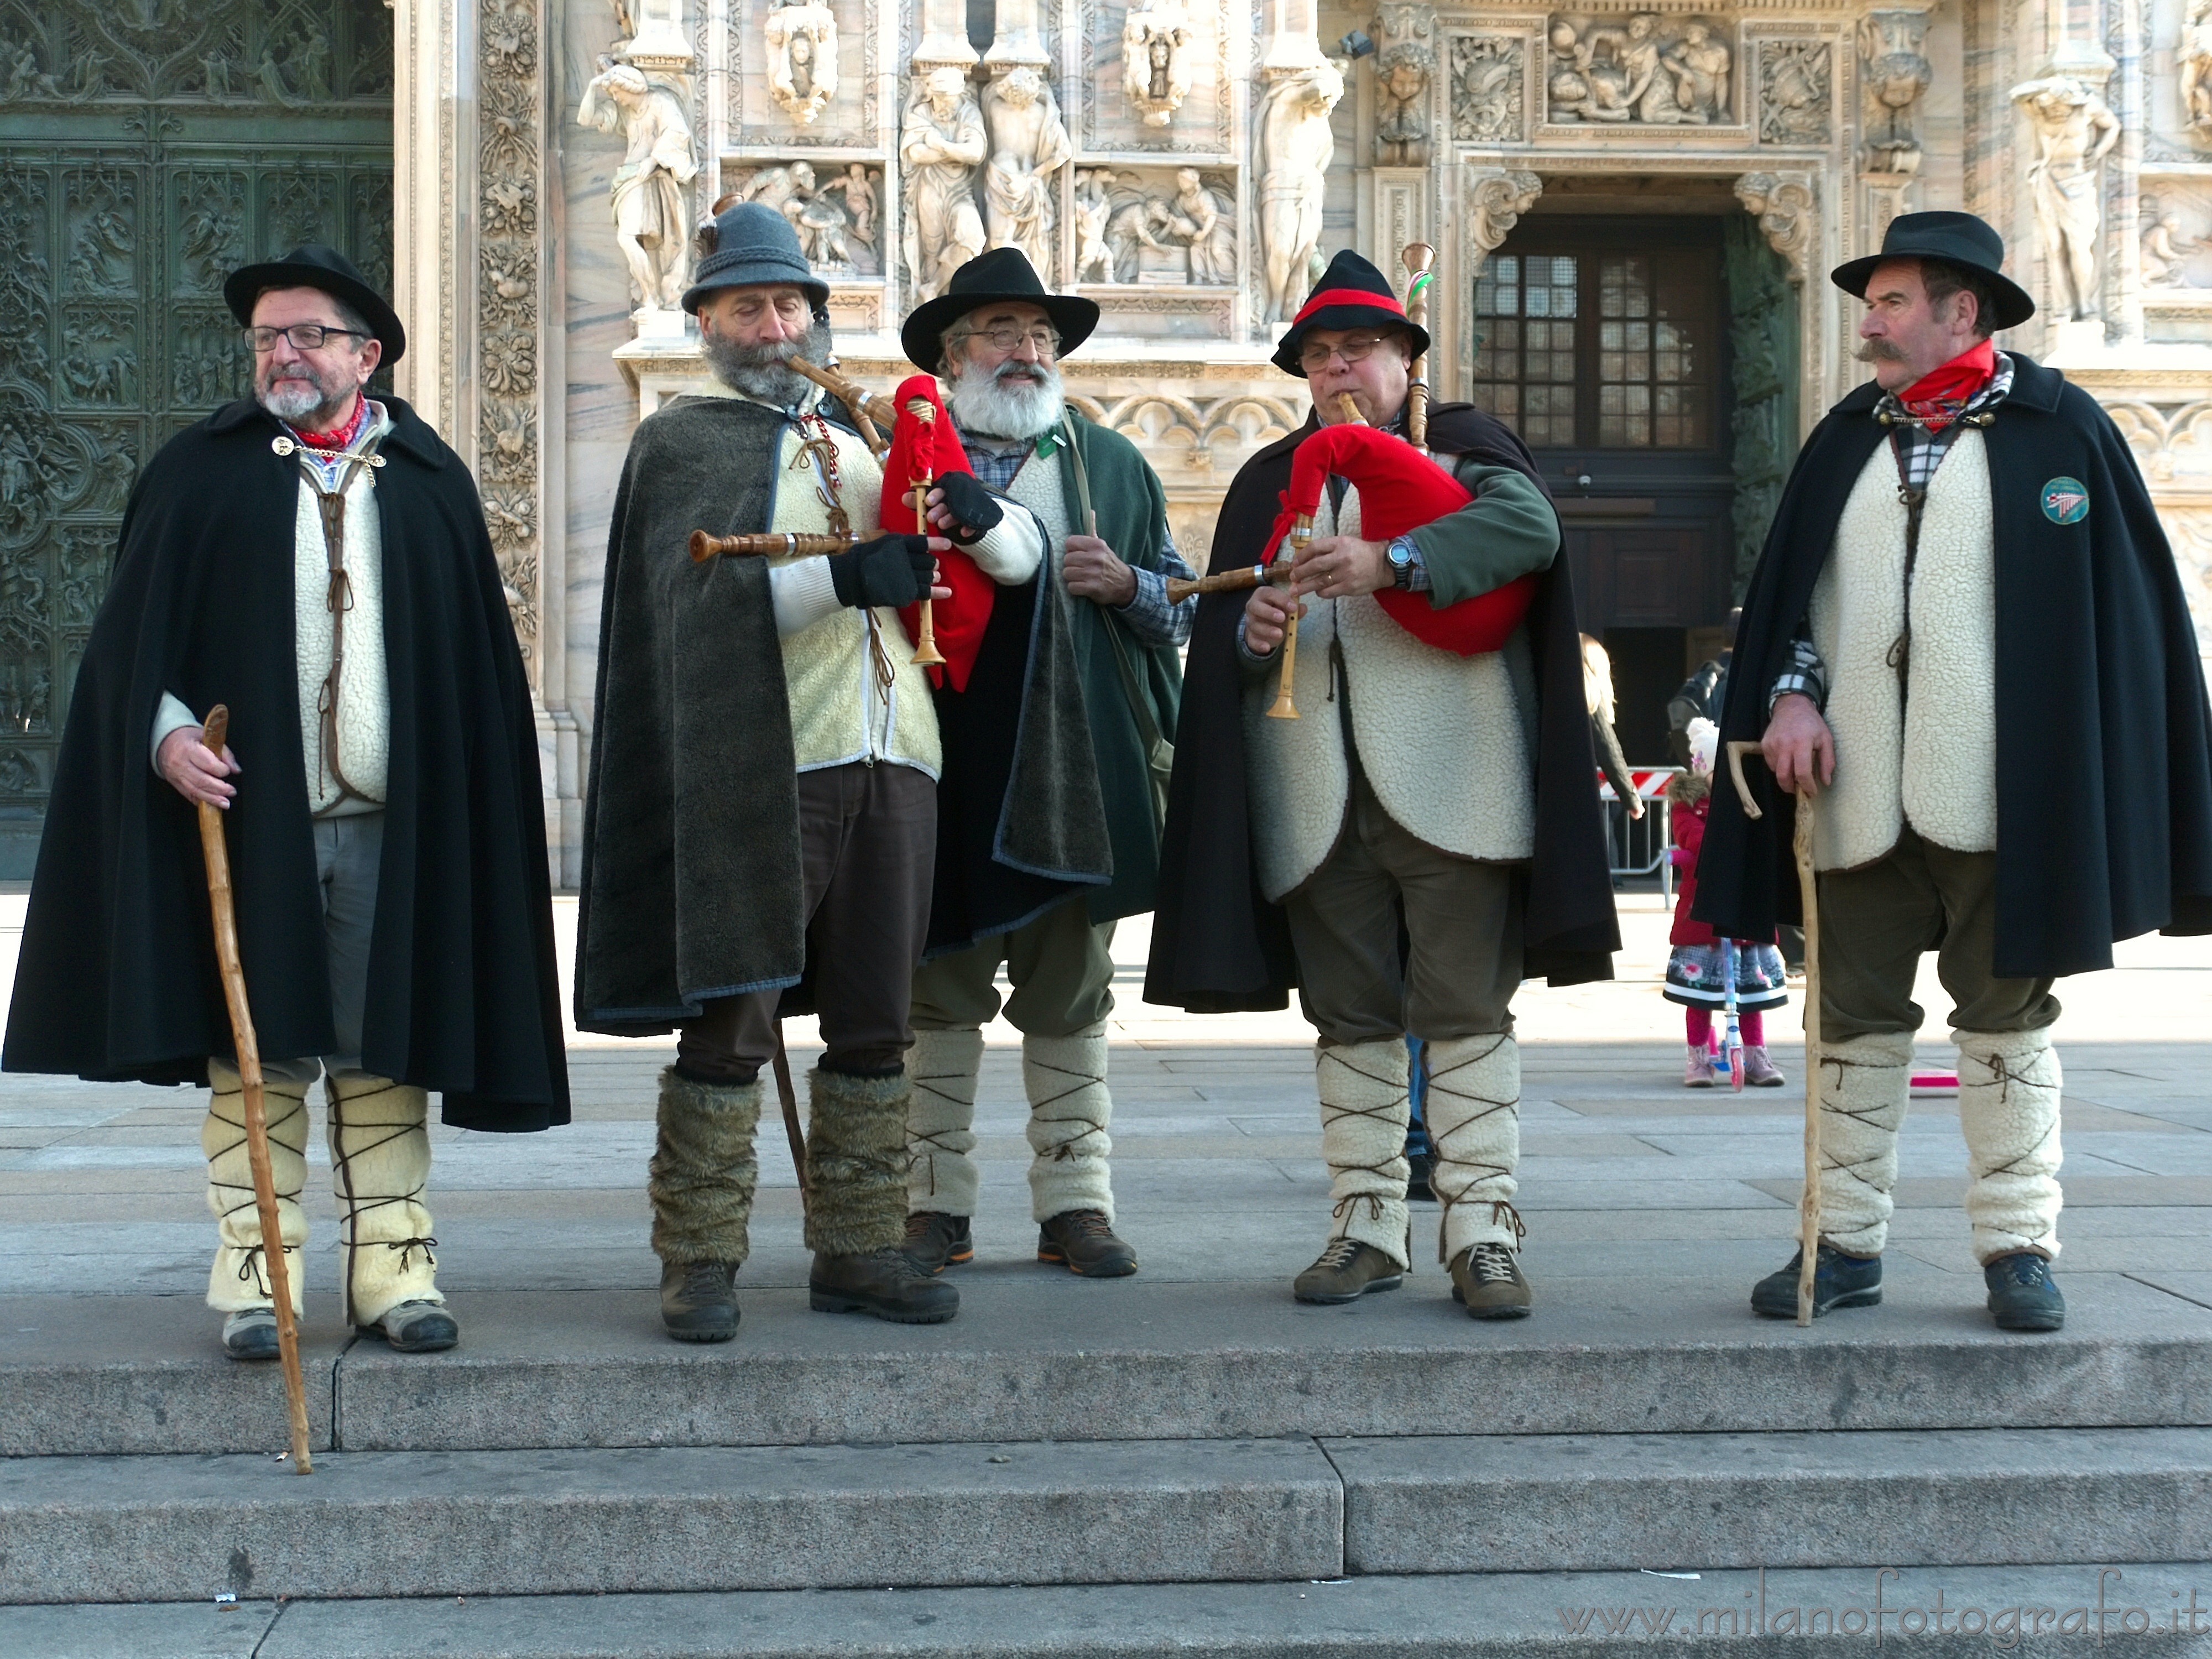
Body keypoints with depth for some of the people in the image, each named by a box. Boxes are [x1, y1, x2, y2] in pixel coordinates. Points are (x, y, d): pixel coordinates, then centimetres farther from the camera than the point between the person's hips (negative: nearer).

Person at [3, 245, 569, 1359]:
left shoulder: (428, 482, 10)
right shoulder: (202, 472, 7)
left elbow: (478, 662, 9)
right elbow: (130, 635, 5)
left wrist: (472, 801, 2)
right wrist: (165, 731, -12)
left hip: (393, 821, 1)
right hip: (246, 812, -1)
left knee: (385, 1055, 3)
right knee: (255, 1054, 1)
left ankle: (392, 1265, 9)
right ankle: (254, 1276, 7)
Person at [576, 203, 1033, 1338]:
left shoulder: (864, 443, 21)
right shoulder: (682, 440, 5)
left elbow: (1024, 559, 18)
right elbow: (697, 593, -13)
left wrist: (974, 519, -6)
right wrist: (842, 576, -27)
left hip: (891, 764, 5)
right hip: (764, 769, -5)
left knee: (873, 1021, 7)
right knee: (733, 1021, -5)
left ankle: (856, 1250, 15)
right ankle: (701, 1261, 2)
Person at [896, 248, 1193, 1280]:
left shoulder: (1112, 465, 15)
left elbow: (1183, 606, 14)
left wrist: (1125, 584, -5)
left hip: (1077, 767, 2)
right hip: (942, 769, -2)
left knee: (1070, 998, 6)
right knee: (940, 997, 3)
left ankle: (1075, 1205, 12)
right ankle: (935, 1205, 11)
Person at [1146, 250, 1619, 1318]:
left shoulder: (1459, 446, 9)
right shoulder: (1270, 480, 21)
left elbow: (1528, 525, -12)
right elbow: (1220, 632, 17)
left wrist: (1390, 562, -24)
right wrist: (1249, 631, -7)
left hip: (1446, 780, -4)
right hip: (1318, 798, 4)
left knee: (1466, 1011, -4)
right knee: (1349, 1019, 6)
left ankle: (1482, 1232, -2)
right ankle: (1367, 1229, 13)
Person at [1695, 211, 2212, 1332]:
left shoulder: (2059, 429, 2)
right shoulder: (1846, 439, 13)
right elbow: (1783, 589, 14)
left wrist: (2087, 778, -6)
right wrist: (1788, 692, -4)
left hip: (1994, 784, -4)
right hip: (1855, 785, 4)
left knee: (2005, 1018, 3)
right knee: (1853, 1018, 6)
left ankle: (2018, 1248, 11)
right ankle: (1846, 1244, 14)